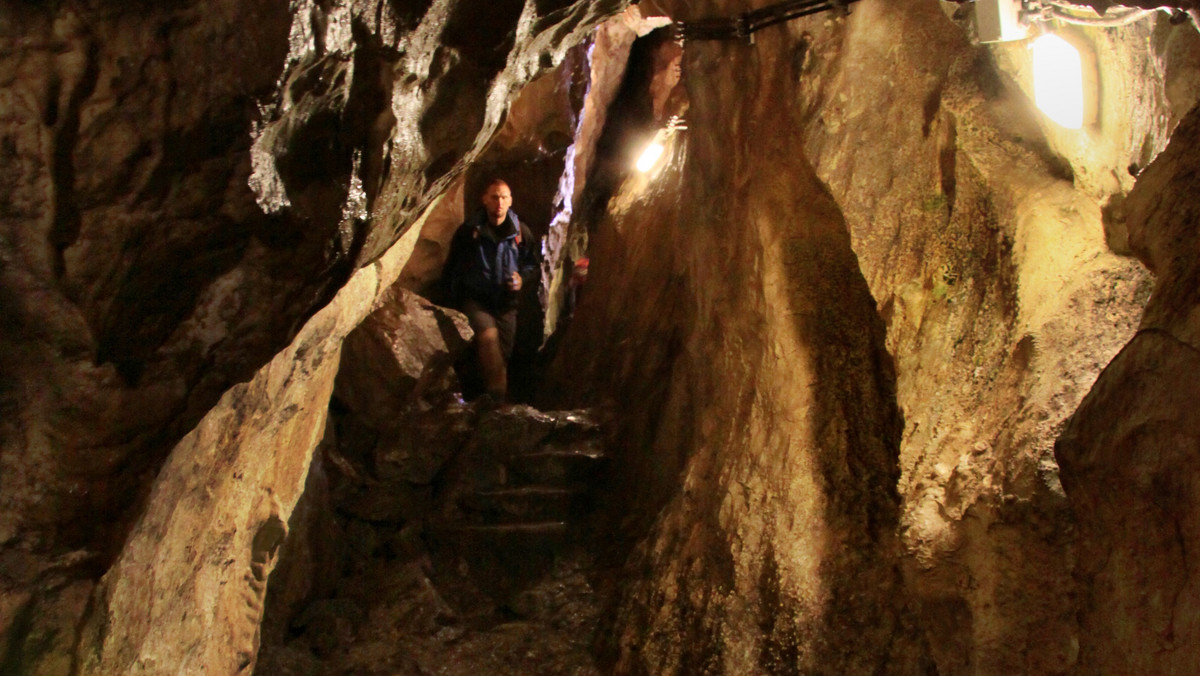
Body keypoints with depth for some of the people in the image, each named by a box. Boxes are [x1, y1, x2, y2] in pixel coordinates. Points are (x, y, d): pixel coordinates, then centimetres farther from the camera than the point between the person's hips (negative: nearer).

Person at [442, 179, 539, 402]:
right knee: (488, 334, -29)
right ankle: (497, 394, -29)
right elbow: (452, 266, 7)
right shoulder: (469, 230, -4)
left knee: (503, 353, 4)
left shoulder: (521, 232, 1)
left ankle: (500, 401, 22)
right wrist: (453, 295, 3)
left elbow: (532, 265, 14)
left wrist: (522, 279, -7)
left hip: (506, 303, 3)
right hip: (475, 300, -3)